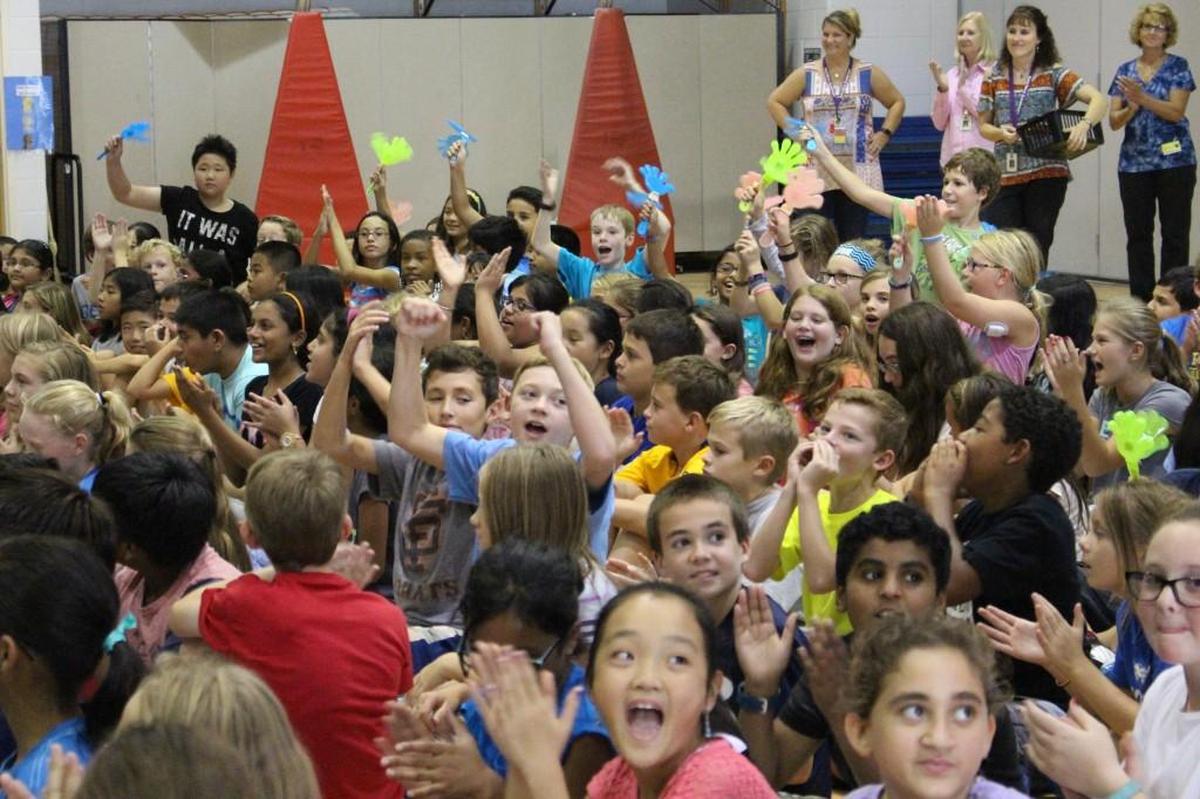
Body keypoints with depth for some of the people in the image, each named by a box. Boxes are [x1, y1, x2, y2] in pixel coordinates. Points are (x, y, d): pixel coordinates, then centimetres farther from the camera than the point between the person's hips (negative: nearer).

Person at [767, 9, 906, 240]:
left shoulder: (869, 74, 5)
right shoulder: (806, 74, 4)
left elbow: (897, 102, 15)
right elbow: (775, 102, 10)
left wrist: (885, 134, 3)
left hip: (858, 171, 0)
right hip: (817, 171, 0)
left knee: (854, 240, 2)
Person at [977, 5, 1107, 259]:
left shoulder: (1053, 74, -1)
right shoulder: (994, 78, 7)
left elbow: (1098, 99, -10)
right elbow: (983, 125, 12)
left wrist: (1084, 125, -31)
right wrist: (1000, 133, -11)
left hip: (1046, 173, -2)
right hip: (1005, 174, 2)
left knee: (1037, 248, 3)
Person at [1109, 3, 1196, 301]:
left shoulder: (1178, 67, 1)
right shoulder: (1125, 71, 10)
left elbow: (1176, 111, -11)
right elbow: (1114, 120, 6)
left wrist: (1142, 98, -22)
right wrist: (1130, 109, -15)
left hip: (1174, 161, -3)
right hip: (1134, 162, 3)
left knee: (1175, 233, -1)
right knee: (1138, 234, 5)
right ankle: (1141, 301, 11)